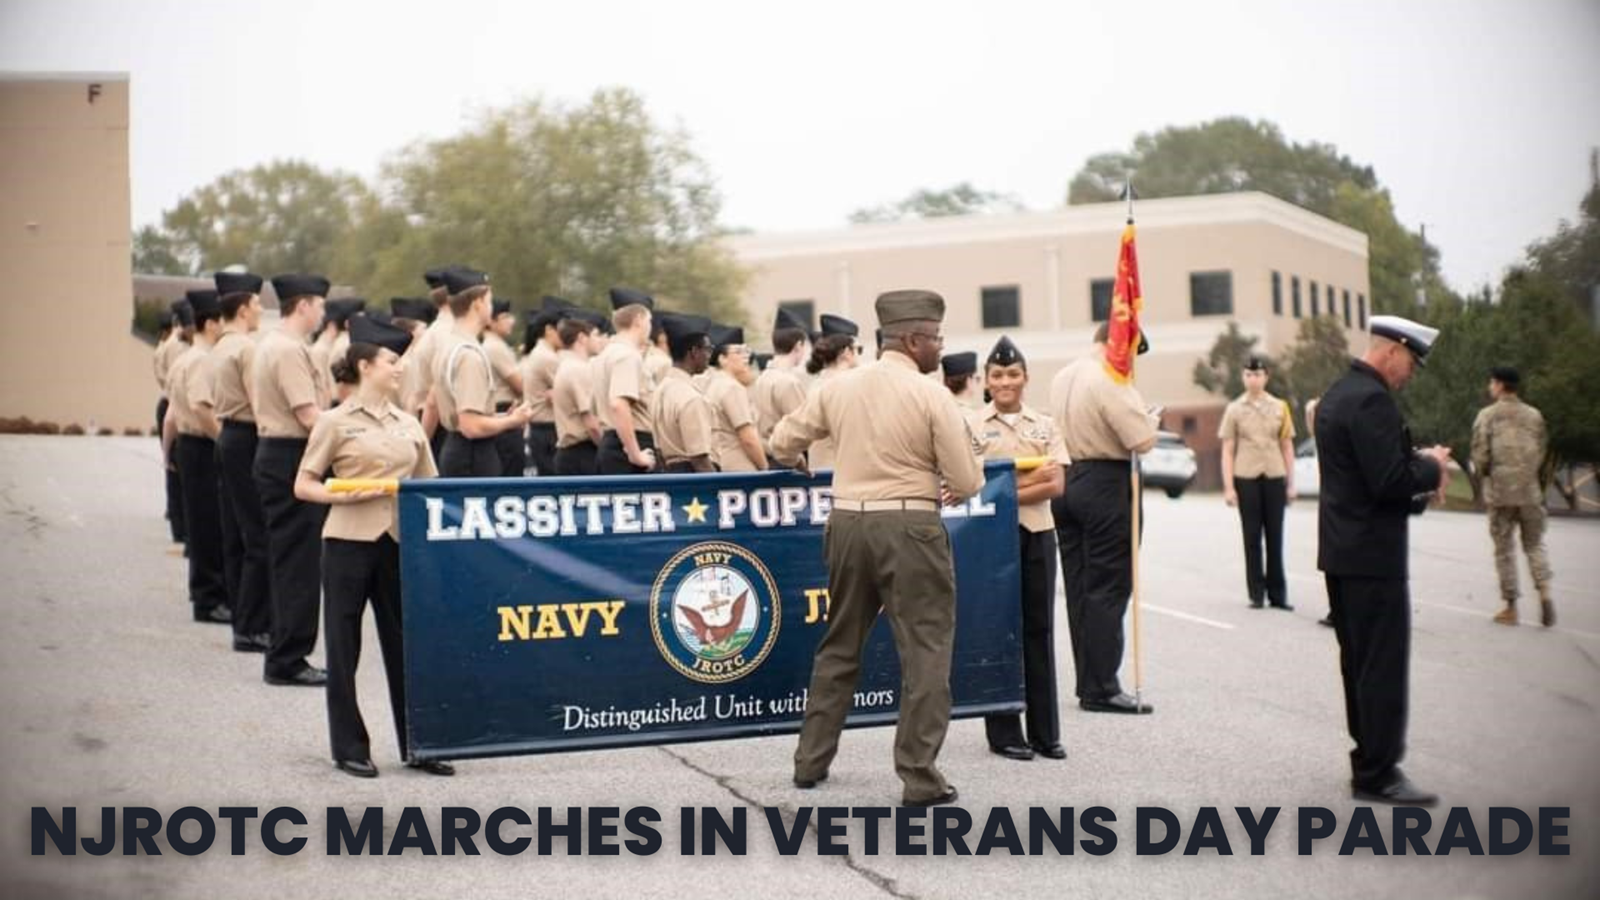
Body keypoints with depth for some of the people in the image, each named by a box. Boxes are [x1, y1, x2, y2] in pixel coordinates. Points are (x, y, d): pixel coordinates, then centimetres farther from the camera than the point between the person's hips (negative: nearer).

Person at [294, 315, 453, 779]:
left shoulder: (409, 424, 11)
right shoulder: (336, 422, -2)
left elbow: (429, 485, 17)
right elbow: (303, 486, 0)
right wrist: (343, 495, -17)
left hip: (399, 542, 4)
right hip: (348, 541, -4)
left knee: (404, 643, 8)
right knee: (344, 646, 4)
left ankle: (417, 745, 16)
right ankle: (349, 748, 15)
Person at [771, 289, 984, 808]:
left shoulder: (840, 389, 6)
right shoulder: (931, 396, -9)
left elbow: (783, 442, 16)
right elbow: (968, 481, -8)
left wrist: (799, 466, 39)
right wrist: (955, 489, 16)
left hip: (847, 523, 6)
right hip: (910, 526, -6)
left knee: (839, 646, 18)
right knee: (925, 651, 1)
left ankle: (811, 762, 24)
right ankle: (920, 780, 0)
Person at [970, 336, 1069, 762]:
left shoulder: (1044, 425, 9)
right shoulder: (972, 425, 1)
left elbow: (1057, 485, -1)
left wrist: (1008, 492, -14)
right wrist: (1031, 479, -13)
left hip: (1037, 534, 3)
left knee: (1040, 629, 5)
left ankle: (1045, 731, 13)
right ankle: (1004, 732, 9)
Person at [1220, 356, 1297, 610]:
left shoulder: (1279, 407, 6)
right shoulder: (1234, 409, 3)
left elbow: (1287, 447, 10)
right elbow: (1227, 451, 3)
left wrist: (1291, 483, 6)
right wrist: (1228, 487, -4)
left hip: (1274, 477, 1)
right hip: (1246, 478, -1)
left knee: (1275, 536, 4)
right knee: (1252, 536, 3)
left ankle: (1277, 593, 10)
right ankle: (1256, 593, 9)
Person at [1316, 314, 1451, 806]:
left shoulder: (1336, 394, 14)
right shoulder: (1372, 400, -18)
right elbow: (1391, 481, -24)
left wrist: (1420, 467, 10)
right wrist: (1431, 467, -6)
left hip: (1340, 550, 10)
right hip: (1372, 554, -10)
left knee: (1358, 663, 15)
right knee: (1384, 665, -4)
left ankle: (1370, 758, 23)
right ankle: (1377, 773, 0)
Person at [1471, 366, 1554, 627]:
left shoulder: (1487, 415, -5)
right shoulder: (1534, 415, 5)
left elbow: (1480, 454, -9)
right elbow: (1540, 453, 7)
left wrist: (1483, 474, 10)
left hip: (1499, 491, -2)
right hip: (1529, 490, 2)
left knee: (1504, 549, 7)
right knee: (1535, 544, 14)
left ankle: (1510, 607, 9)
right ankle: (1544, 592, -8)